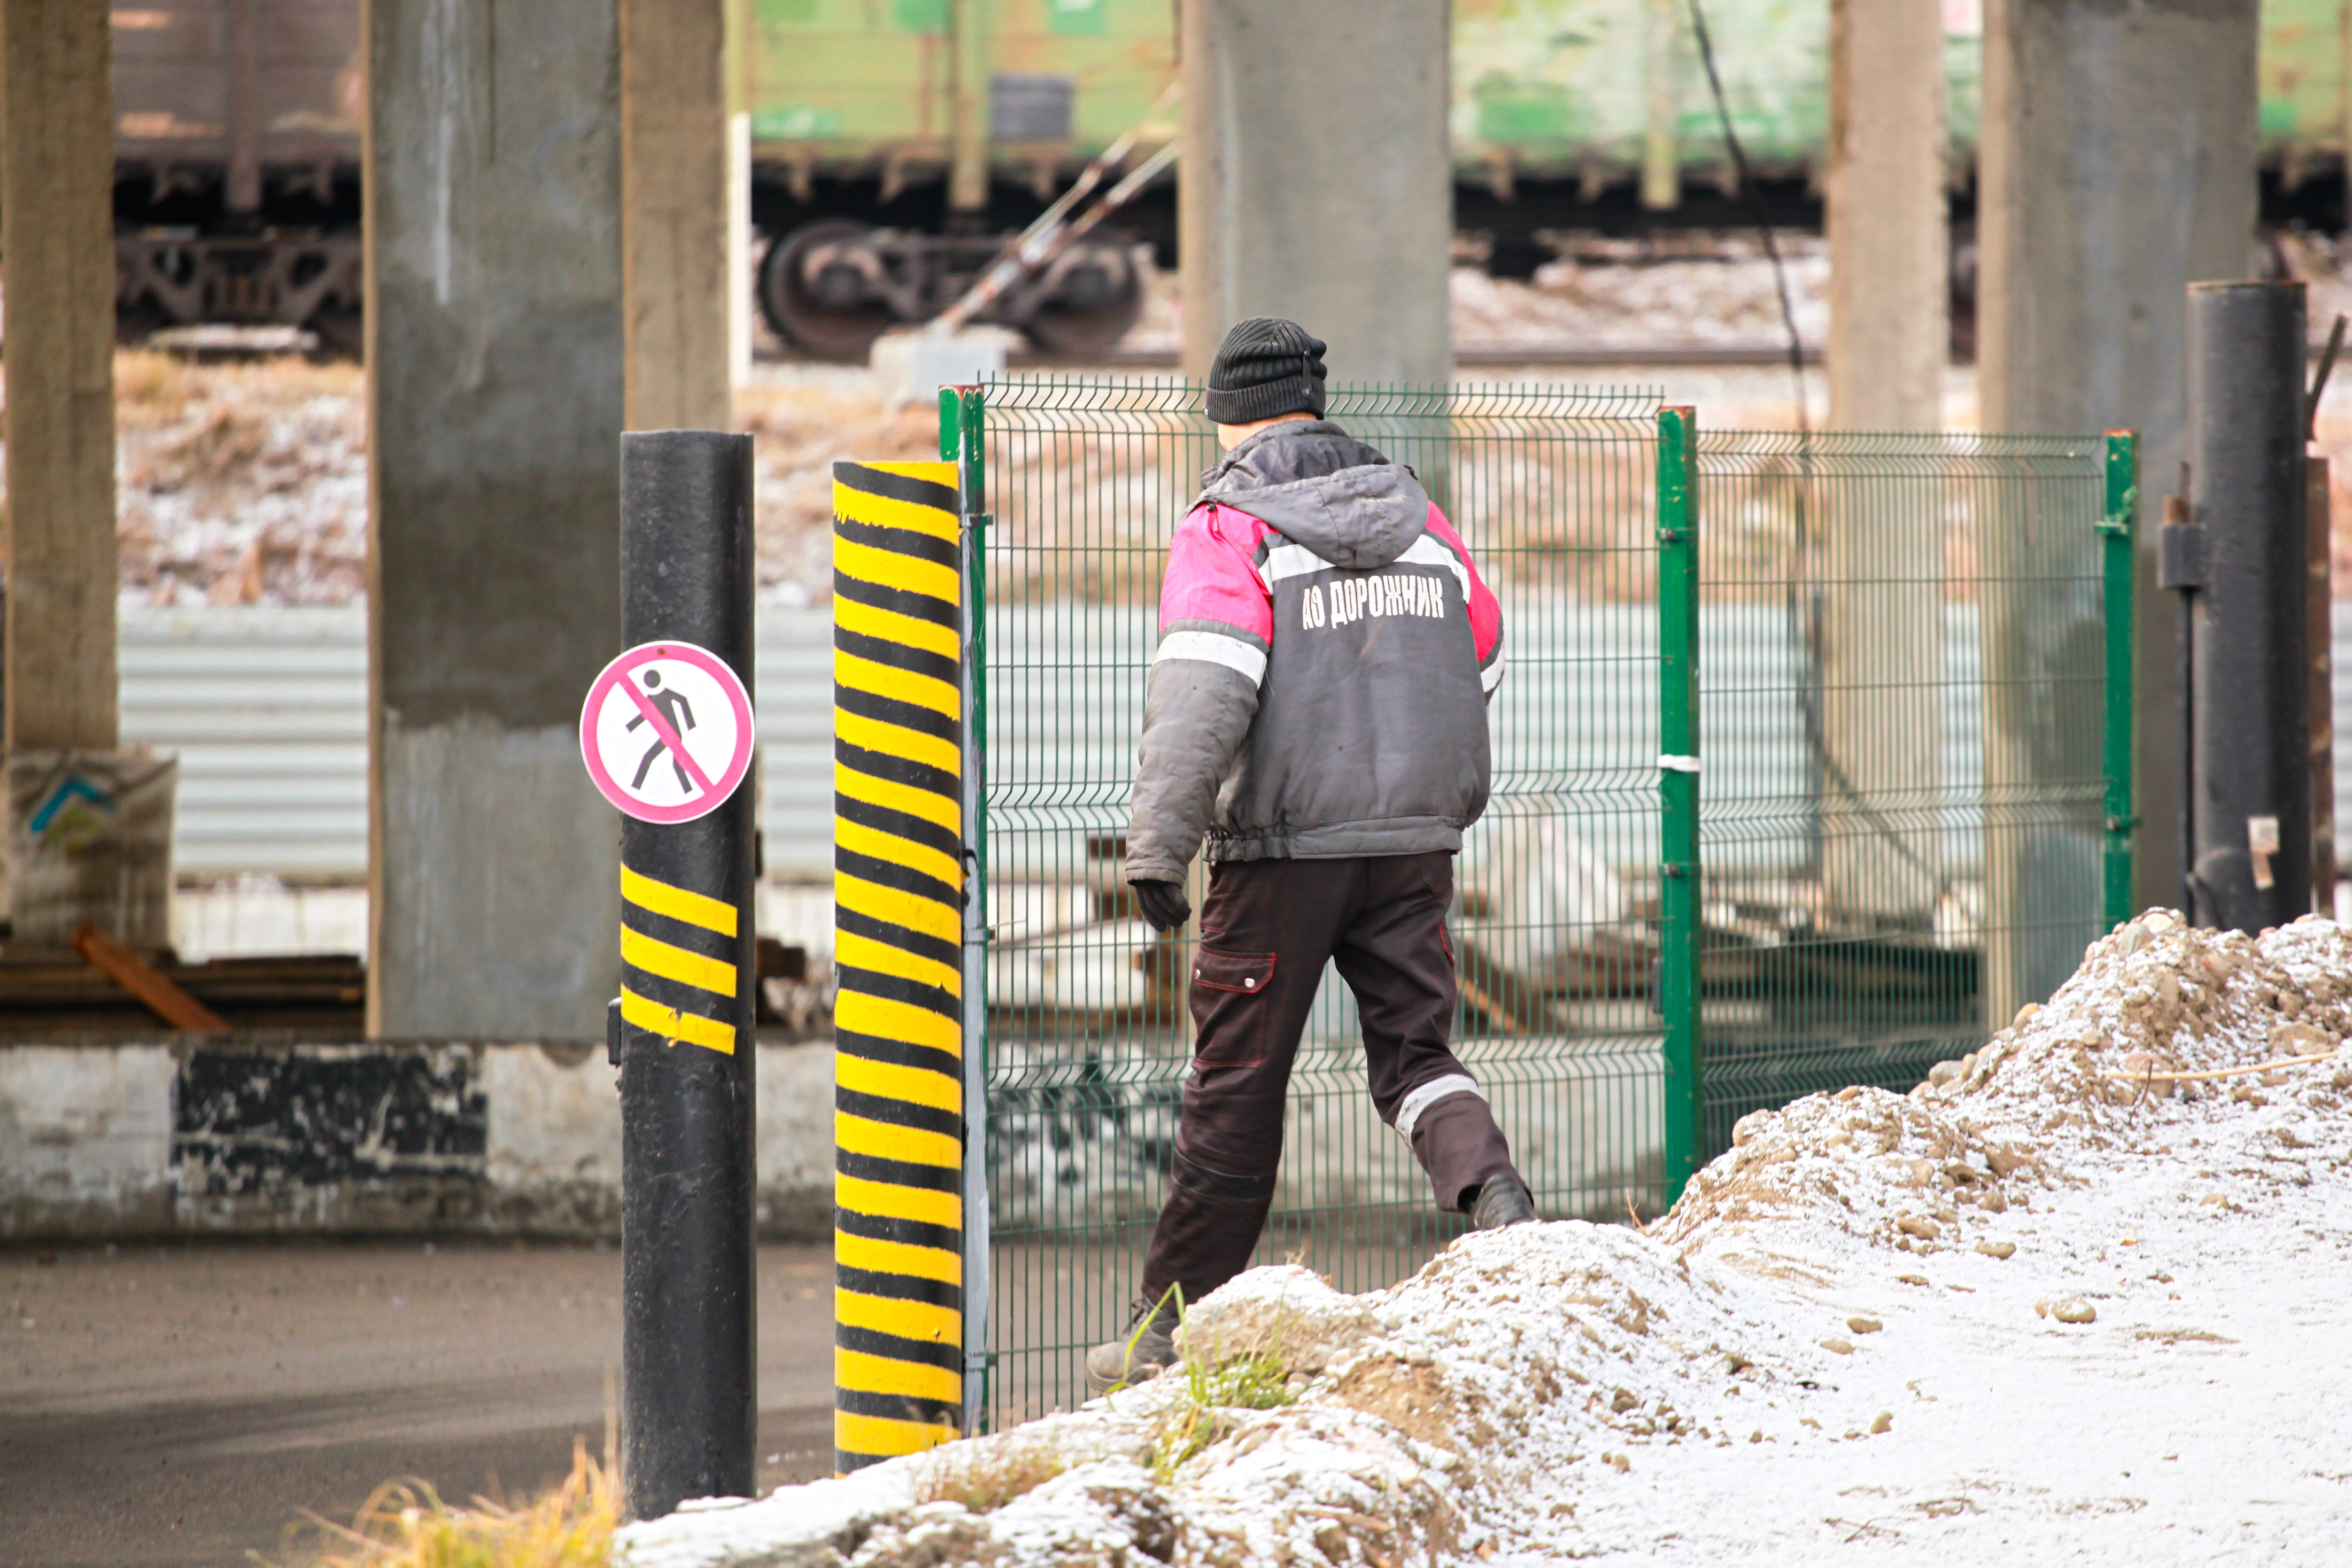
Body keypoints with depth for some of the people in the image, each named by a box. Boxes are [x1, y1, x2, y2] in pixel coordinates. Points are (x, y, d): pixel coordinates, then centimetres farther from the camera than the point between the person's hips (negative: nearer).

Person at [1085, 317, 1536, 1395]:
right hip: (1417, 838, 4)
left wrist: (1157, 844, -22)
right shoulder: (1415, 516, 10)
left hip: (1283, 847, -4)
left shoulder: (1229, 529, -7)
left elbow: (1202, 688, -20)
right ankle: (1491, 1192, -19)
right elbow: (1481, 662, 19)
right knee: (1412, 1049, 11)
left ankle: (1175, 1320, 11)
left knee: (1237, 1080, 4)